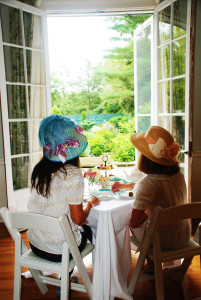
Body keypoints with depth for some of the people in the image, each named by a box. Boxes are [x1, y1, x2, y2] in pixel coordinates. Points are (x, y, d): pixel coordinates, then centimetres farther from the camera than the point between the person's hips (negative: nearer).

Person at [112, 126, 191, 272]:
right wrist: (125, 185, 21)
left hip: (163, 242, -5)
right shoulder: (178, 175, -7)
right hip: (184, 238, 6)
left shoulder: (148, 183, -30)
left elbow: (134, 223, -23)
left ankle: (152, 266, 38)